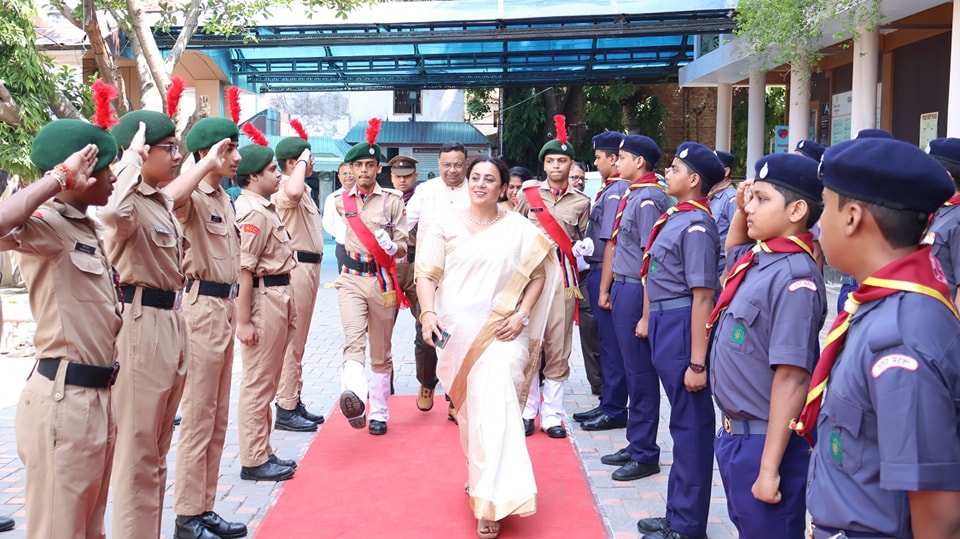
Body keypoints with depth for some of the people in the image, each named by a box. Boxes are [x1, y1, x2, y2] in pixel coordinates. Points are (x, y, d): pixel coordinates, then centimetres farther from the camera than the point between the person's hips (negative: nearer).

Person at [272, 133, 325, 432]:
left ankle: (294, 402, 25)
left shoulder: (304, 189, 19)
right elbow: (293, 192, -41)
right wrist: (302, 164, -25)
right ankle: (286, 409, 0)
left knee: (298, 340, 16)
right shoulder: (285, 188, -16)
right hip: (296, 268, -11)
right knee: (291, 341, -6)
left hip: (309, 267, 11)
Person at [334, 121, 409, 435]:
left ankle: (379, 414, 21)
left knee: (381, 352, 9)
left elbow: (404, 246, -3)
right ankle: (354, 399, -45)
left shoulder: (392, 200, 2)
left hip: (382, 281, 0)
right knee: (353, 340, -24)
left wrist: (391, 247, -20)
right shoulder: (340, 202, 8)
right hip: (351, 279, 0)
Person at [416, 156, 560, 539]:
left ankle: (491, 504, -9)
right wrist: (428, 312, -15)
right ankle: (478, 477, 36)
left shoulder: (519, 229, 3)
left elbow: (538, 274, 6)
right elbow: (426, 274, 1)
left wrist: (522, 315, -5)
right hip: (457, 332, 2)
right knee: (468, 410, 13)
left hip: (502, 332, -2)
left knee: (494, 404, -15)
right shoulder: (446, 228, 5)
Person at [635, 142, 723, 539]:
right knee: (681, 420, 18)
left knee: (691, 424, 3)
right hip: (664, 324, 10)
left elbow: (703, 296, -21)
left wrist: (697, 362, -22)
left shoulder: (696, 225, -17)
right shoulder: (675, 218, 10)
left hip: (682, 325, -10)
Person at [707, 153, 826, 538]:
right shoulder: (755, 258, 2)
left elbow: (792, 377, -24)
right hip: (735, 433, 9)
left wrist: (769, 467, -23)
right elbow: (731, 248, 29)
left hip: (766, 442, -9)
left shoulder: (794, 276, -22)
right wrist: (740, 210, 7)